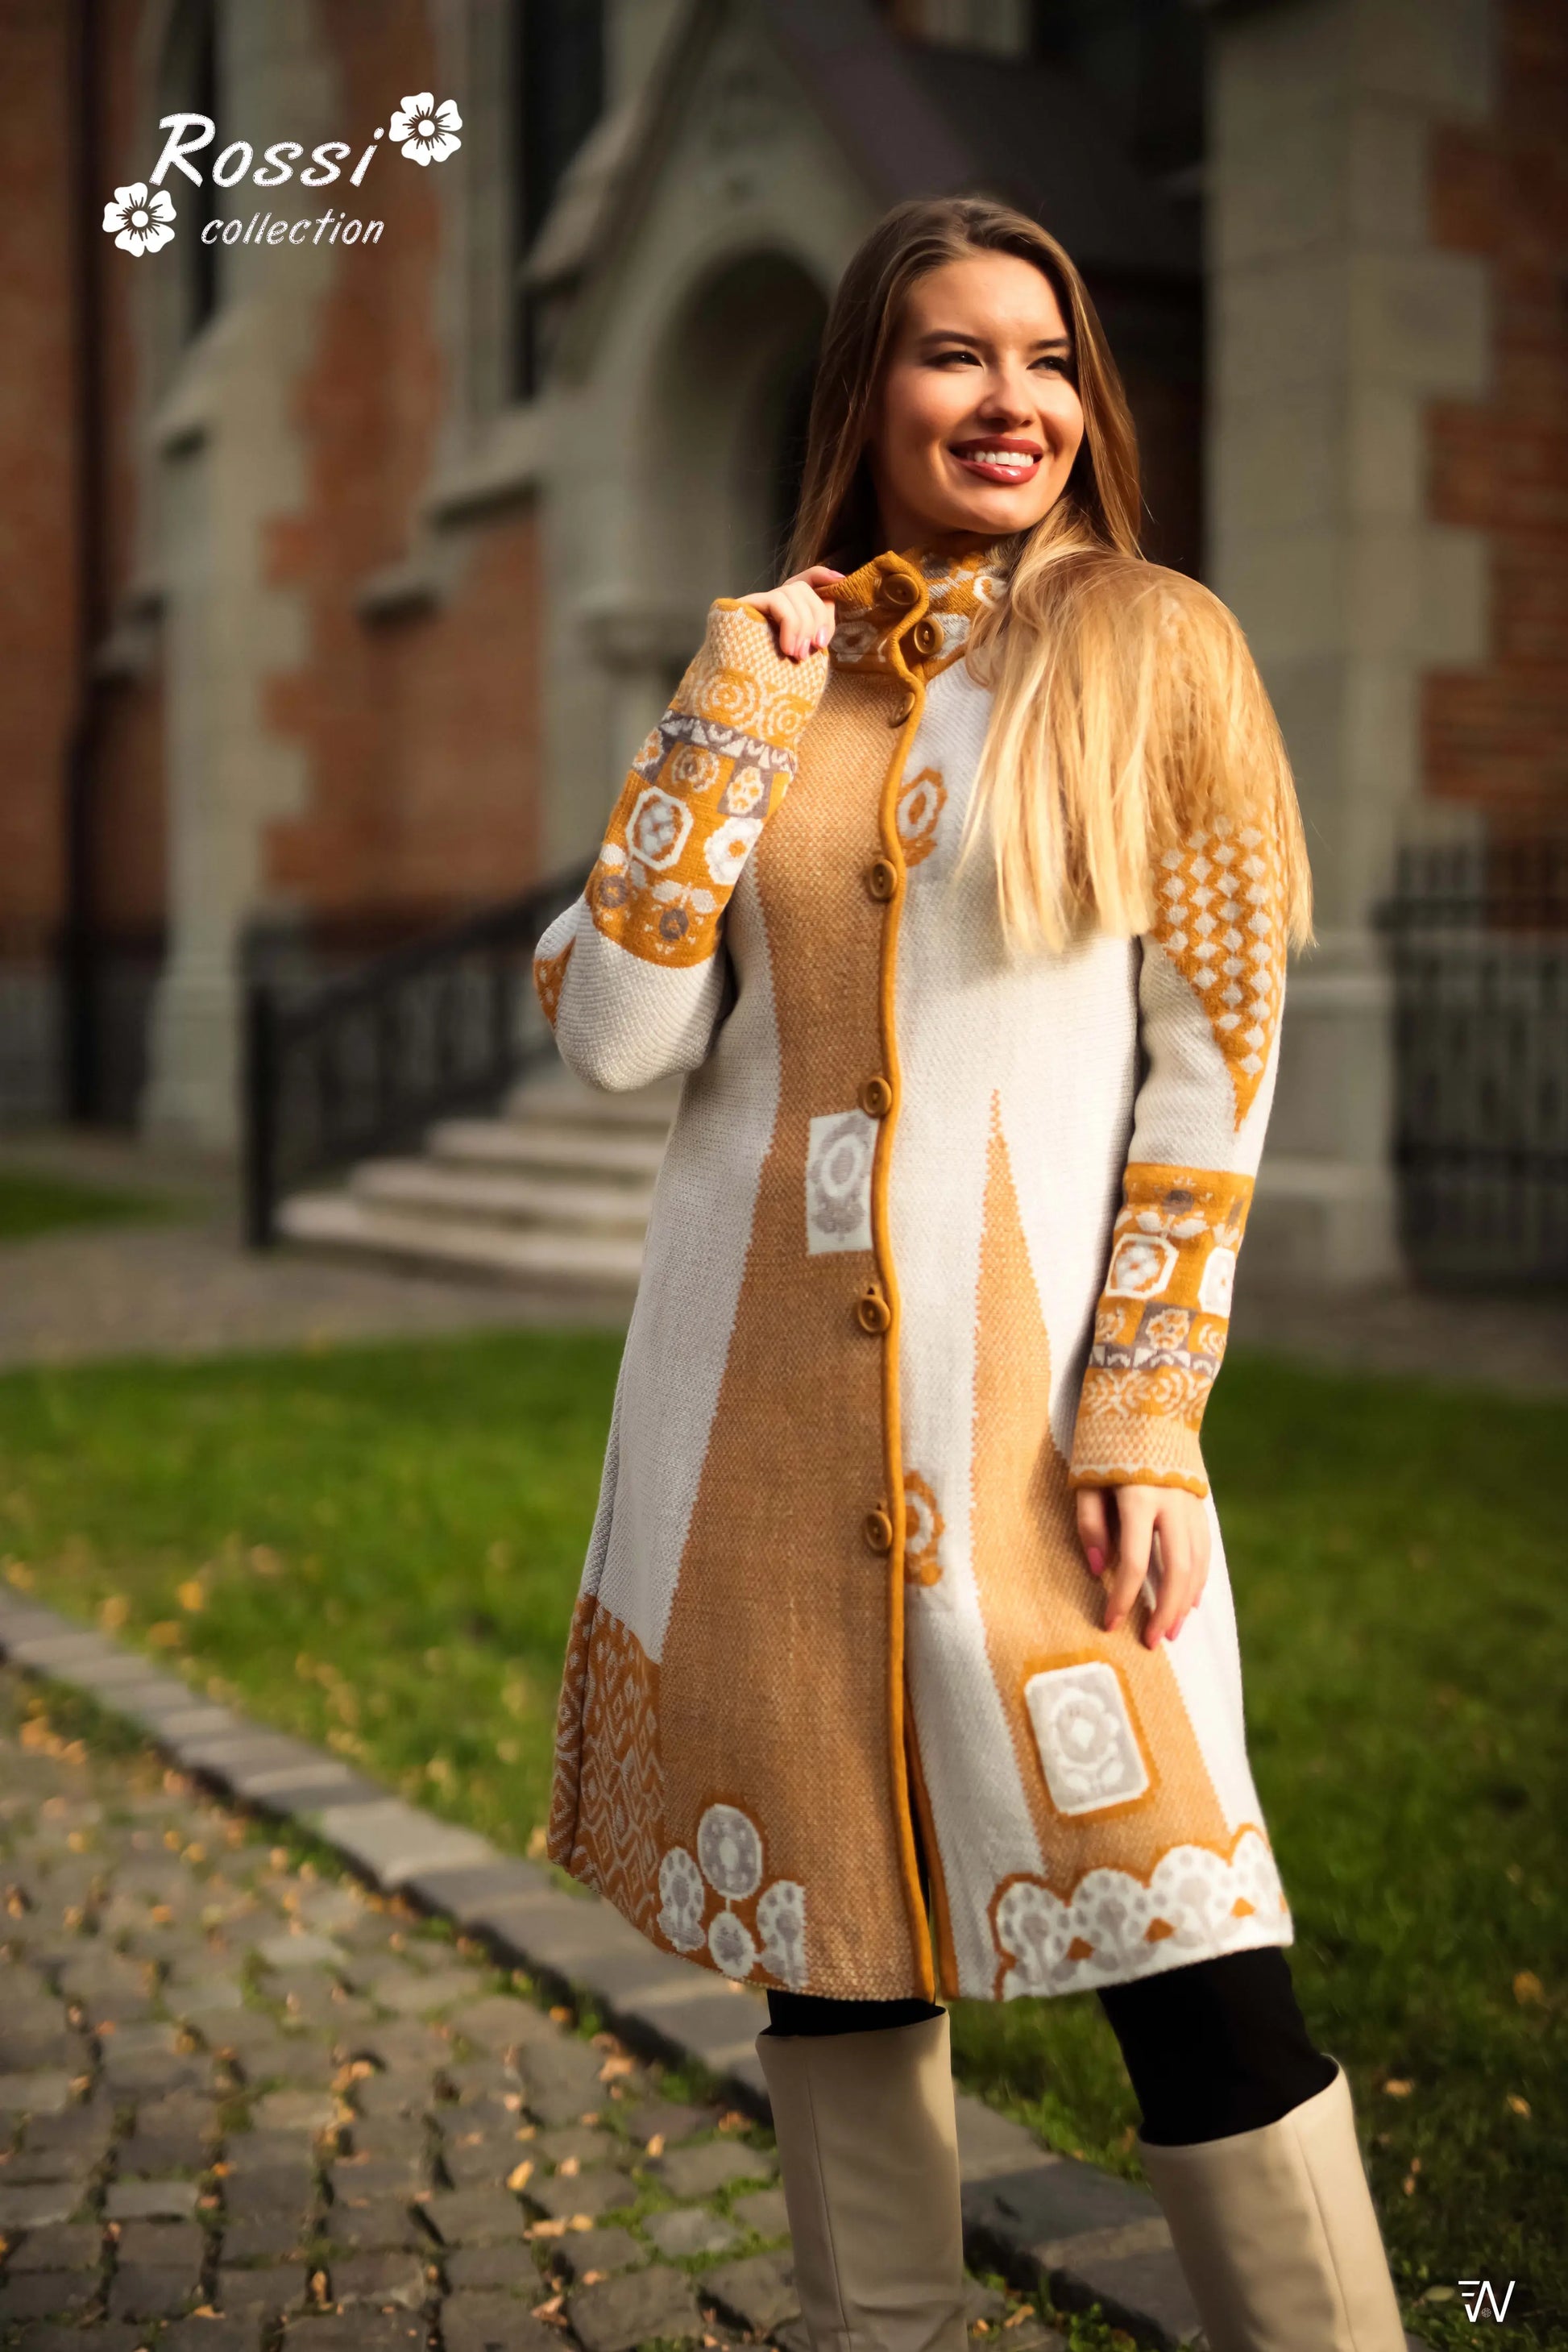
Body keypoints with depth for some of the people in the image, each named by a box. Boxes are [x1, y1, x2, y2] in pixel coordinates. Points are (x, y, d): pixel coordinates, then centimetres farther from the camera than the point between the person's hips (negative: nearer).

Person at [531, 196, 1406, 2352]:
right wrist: (725, 721, -4)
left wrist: (1146, 1419, -10)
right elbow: (611, 1036, 2)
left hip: (1030, 1370, -3)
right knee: (825, 1920, 11)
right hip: (761, 1378, 3)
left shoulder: (1157, 650, 2)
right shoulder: (773, 669, 11)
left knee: (1177, 1935, -6)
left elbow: (1214, 1066, -3)